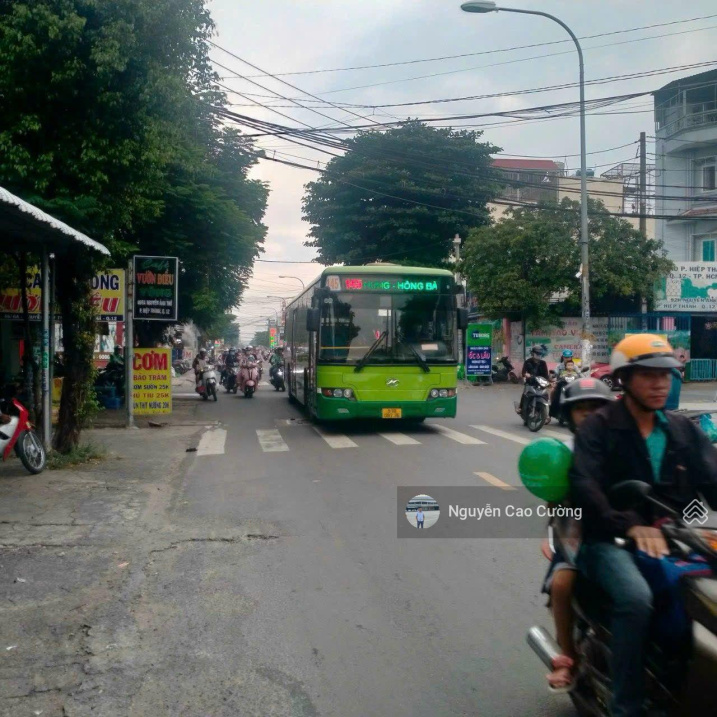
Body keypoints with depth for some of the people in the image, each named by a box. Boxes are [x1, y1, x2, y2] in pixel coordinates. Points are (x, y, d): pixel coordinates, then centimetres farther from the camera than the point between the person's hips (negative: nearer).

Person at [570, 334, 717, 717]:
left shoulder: (684, 430, 15)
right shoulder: (598, 427, -1)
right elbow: (584, 487, -16)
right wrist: (631, 526, -31)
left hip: (673, 538, 5)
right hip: (612, 541, -5)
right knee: (636, 600, -33)